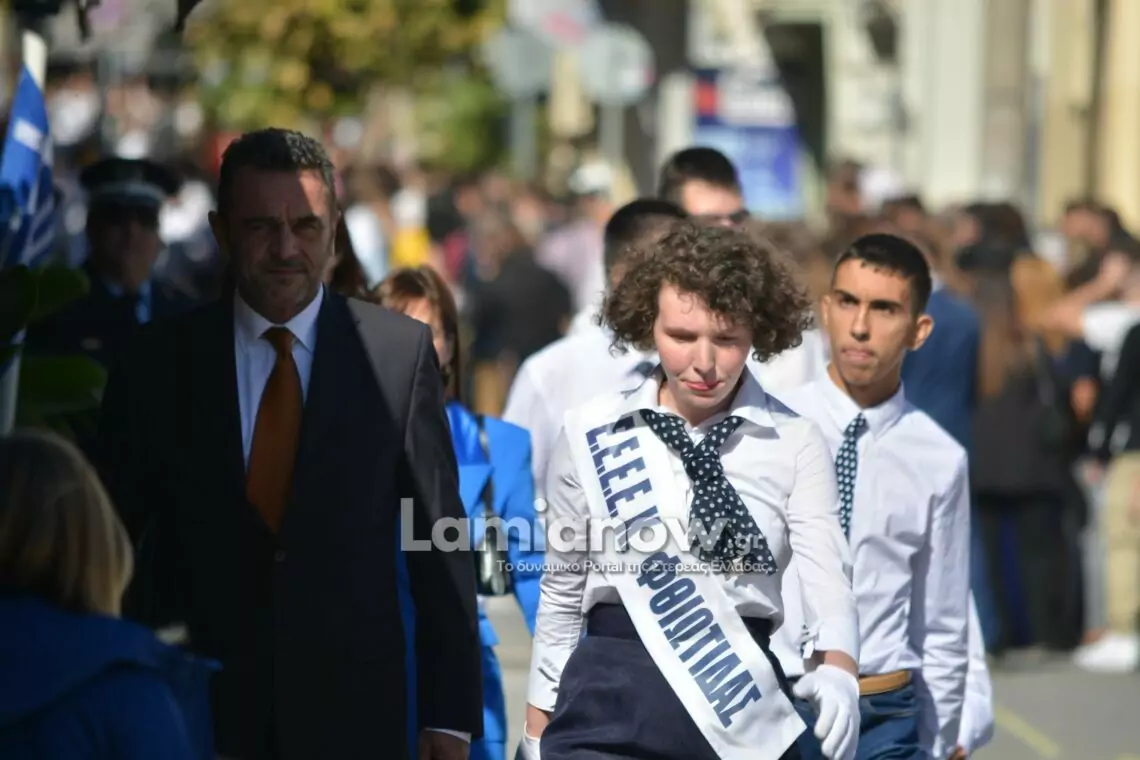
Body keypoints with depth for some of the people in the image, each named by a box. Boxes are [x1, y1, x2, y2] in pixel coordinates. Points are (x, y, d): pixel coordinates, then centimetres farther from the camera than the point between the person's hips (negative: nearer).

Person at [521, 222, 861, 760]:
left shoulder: (794, 444, -1)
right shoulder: (590, 433, 4)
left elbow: (826, 575, -12)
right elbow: (562, 592, 11)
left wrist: (838, 671, -33)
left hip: (743, 709, 0)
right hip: (608, 704, 0)